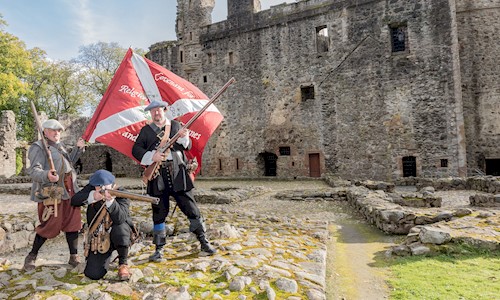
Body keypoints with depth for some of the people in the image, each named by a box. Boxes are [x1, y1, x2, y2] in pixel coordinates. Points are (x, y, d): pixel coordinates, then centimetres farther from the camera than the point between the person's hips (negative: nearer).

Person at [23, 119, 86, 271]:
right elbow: (34, 170, -18)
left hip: (69, 191, 7)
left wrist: (78, 148, 23)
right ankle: (31, 257, 21)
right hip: (51, 192, -7)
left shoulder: (60, 146, 19)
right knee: (50, 225, -2)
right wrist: (47, 175, -39)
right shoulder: (38, 147, -6)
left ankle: (74, 257, 16)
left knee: (72, 223, 6)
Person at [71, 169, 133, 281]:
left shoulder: (121, 195, -17)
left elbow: (120, 218, -31)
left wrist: (110, 201, -46)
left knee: (119, 228, -40)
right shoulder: (91, 189, -4)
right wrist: (92, 197, -33)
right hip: (98, 238, 3)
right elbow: (74, 201, -17)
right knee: (93, 274, -10)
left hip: (118, 235, -3)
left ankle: (123, 264, -15)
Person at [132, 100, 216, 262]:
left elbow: (188, 147, 11)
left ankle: (204, 242, 13)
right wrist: (152, 156, -12)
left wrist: (183, 137, -11)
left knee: (191, 208, 1)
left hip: (178, 175, 0)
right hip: (157, 177, 0)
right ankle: (159, 249, 20)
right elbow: (136, 149, 4)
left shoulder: (175, 125, 12)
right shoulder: (146, 130, 11)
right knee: (159, 213, 7)